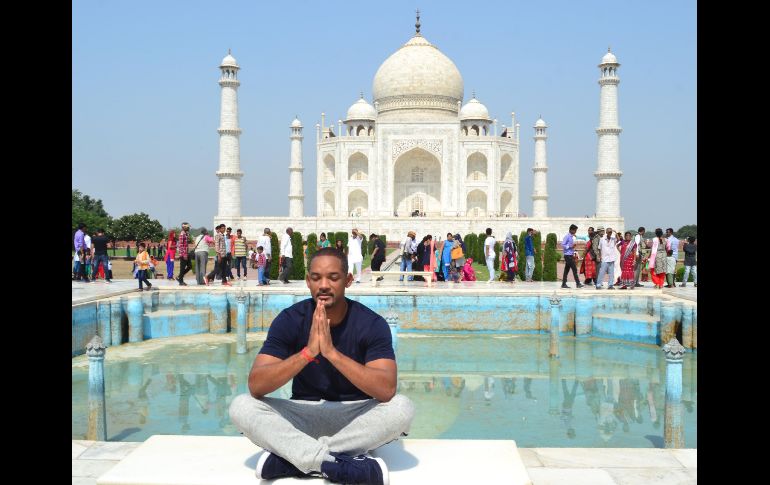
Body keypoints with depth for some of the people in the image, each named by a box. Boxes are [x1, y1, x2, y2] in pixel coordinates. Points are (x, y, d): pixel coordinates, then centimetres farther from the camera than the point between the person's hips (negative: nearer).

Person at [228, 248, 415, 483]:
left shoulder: (371, 323, -14)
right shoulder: (289, 319, -11)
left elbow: (386, 390, -28)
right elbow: (256, 386, -21)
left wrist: (332, 352, -37)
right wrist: (307, 352, -35)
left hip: (355, 415, -1)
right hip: (303, 414, 1)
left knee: (402, 407, -30)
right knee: (241, 406, -24)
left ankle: (288, 458, -27)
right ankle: (338, 464, -34)